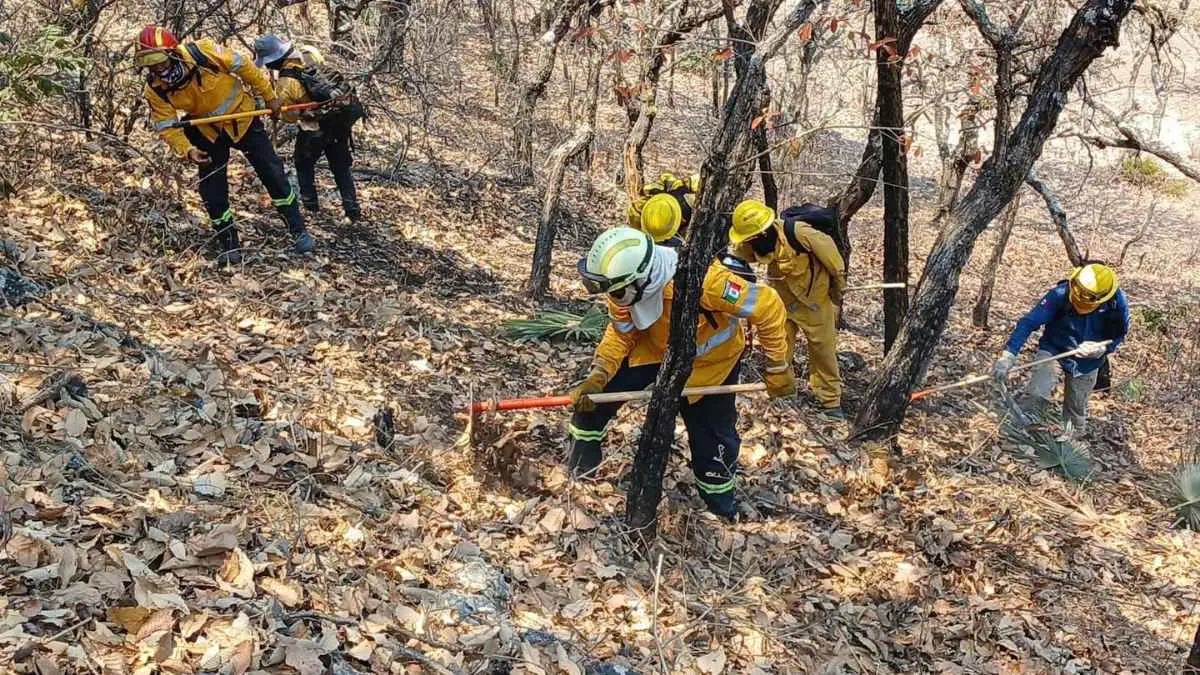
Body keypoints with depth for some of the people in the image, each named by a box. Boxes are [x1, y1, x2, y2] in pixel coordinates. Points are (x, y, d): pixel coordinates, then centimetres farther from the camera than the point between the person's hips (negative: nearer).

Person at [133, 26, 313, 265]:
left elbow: (243, 67, -17)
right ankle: (229, 245, 14)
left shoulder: (202, 52, -29)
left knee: (273, 175, -1)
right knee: (212, 190, -2)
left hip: (242, 118, -2)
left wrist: (269, 96, -8)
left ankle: (299, 231, 11)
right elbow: (167, 127, -15)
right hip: (208, 133, 2)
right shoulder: (155, 90, -20)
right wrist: (187, 150, -33)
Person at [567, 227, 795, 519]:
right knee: (594, 393, -10)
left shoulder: (702, 279, -44)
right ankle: (583, 456, 16)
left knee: (713, 437, 5)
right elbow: (621, 334, -11)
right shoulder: (625, 286, -27)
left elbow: (768, 306, -33)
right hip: (653, 349, 3)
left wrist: (778, 368, -23)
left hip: (709, 361, -3)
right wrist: (598, 375, -28)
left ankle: (721, 503, 32)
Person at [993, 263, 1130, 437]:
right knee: (1036, 396, -24)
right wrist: (1008, 355, -40)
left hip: (1087, 362, 2)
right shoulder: (1060, 294, -31)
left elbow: (1118, 337, -6)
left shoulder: (1117, 303, -24)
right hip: (1054, 350, -2)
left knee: (1076, 410, 16)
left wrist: (1100, 349, -28)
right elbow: (1029, 322, -31)